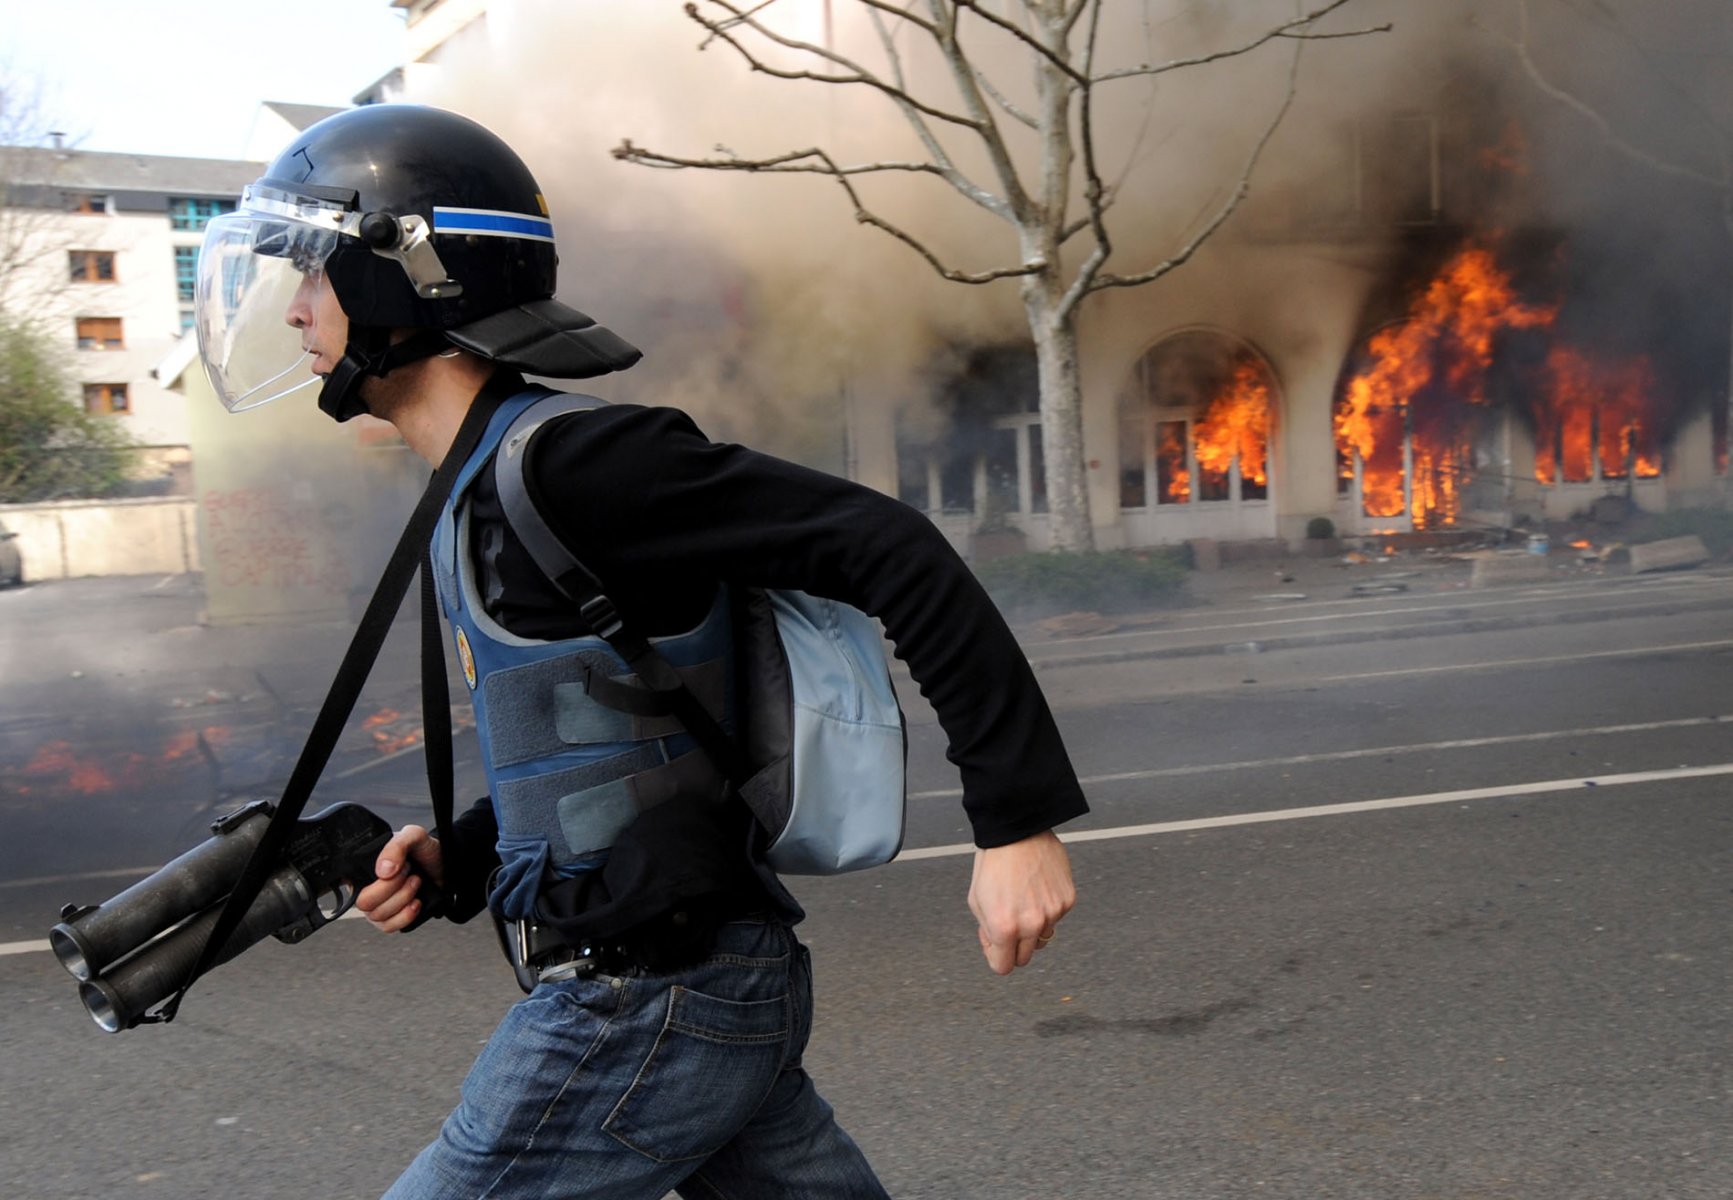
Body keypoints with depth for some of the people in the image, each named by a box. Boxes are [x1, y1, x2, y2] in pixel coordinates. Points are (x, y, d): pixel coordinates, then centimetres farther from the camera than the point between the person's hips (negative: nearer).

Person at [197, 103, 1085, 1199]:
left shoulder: (563, 459, -18)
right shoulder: (484, 490, 12)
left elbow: (890, 549, -22)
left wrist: (1018, 818, -22)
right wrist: (452, 864, 7)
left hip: (648, 1009, -9)